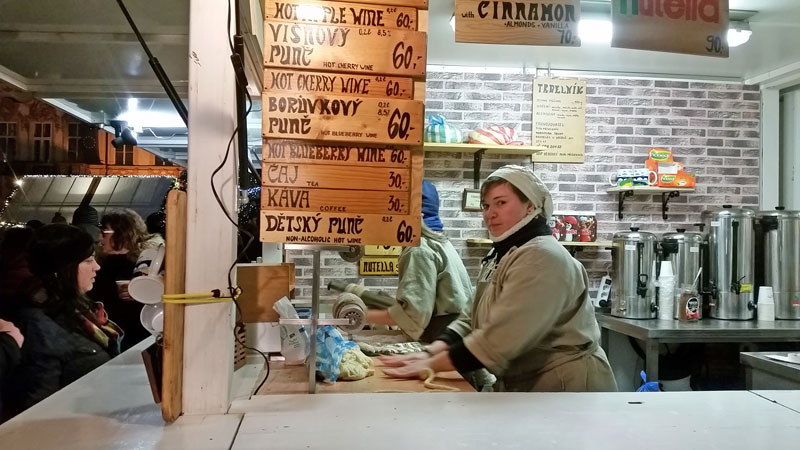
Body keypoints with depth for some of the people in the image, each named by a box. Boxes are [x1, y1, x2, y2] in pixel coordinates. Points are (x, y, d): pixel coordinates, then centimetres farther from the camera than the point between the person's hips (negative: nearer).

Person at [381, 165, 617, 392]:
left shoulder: (542, 258, -21)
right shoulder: (501, 255, 10)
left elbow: (500, 338, -29)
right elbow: (471, 321, 4)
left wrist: (433, 364, -23)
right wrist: (430, 353, -11)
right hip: (523, 386, 8)